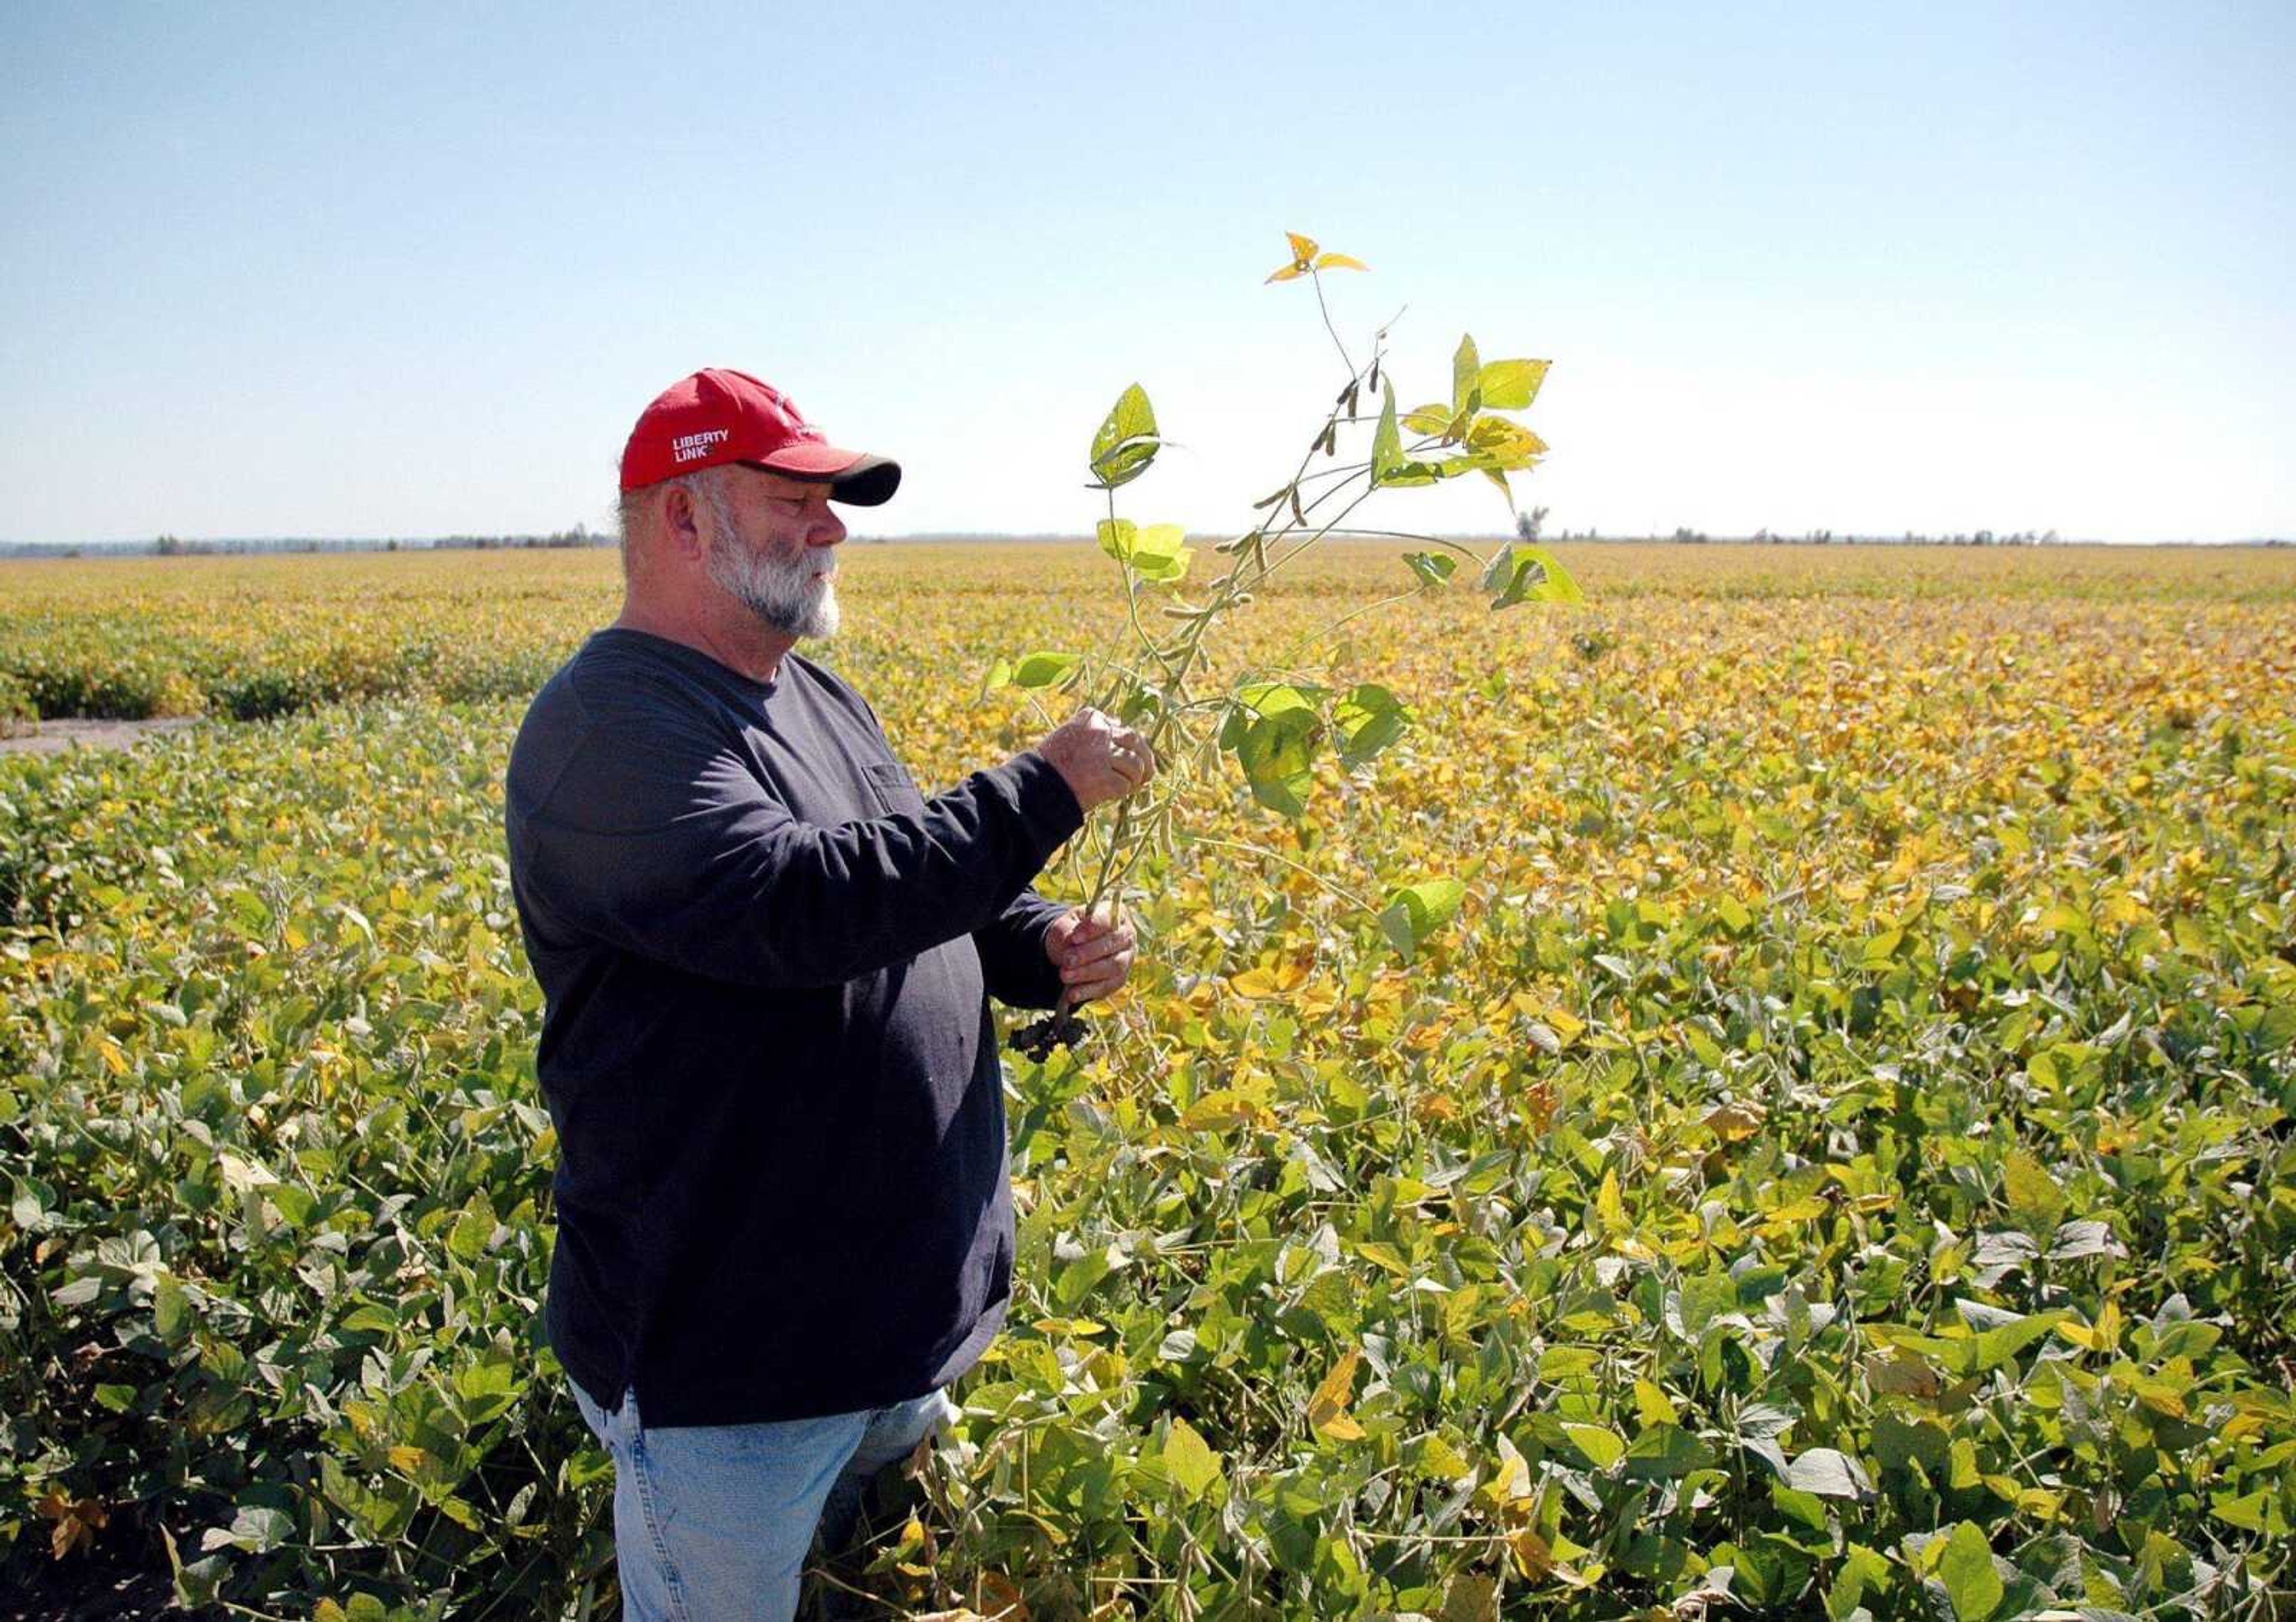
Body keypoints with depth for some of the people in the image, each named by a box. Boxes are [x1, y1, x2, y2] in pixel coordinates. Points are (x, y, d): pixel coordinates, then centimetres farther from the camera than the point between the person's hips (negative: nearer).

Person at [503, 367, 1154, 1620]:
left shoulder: (810, 695, 9)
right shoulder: (610, 728, -21)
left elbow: (912, 901, 18)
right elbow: (795, 906, -35)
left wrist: (1045, 951, -3)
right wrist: (1044, 789, -26)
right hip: (726, 1360, -8)